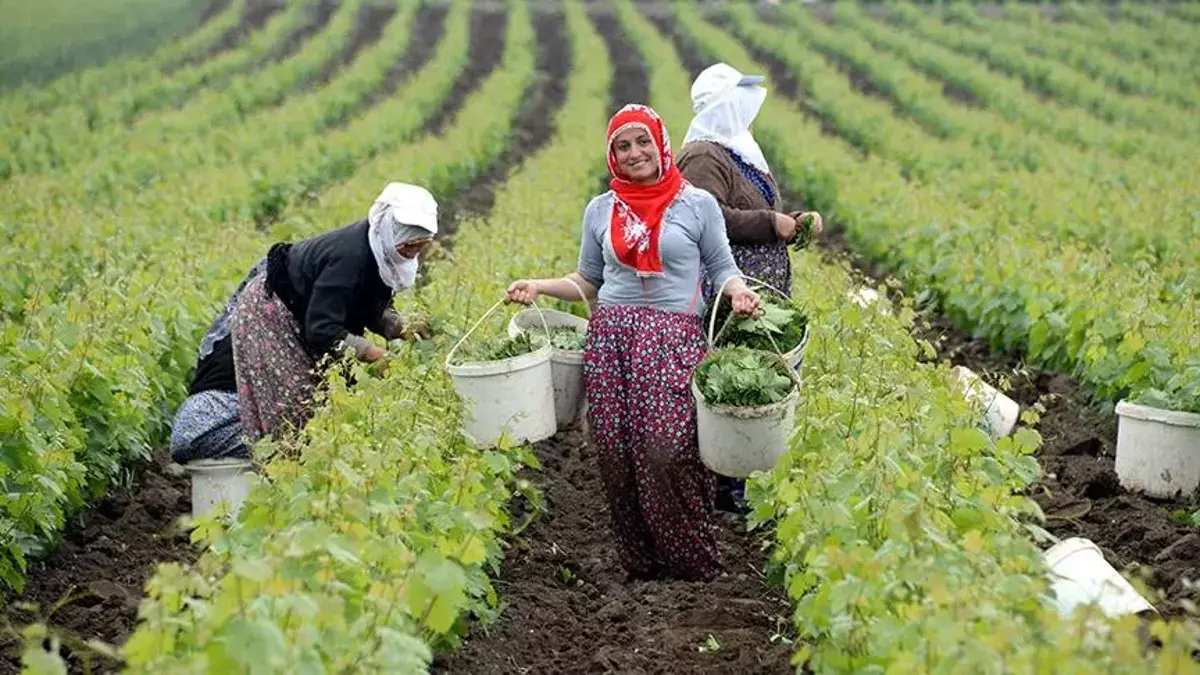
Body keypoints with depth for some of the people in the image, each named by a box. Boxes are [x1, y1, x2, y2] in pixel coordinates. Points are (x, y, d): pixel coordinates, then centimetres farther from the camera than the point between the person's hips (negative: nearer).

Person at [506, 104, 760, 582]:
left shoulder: (698, 204, 4)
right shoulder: (600, 210, 13)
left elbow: (722, 267, 9)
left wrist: (739, 292, -13)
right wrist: (538, 286, 4)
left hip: (674, 341, -3)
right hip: (610, 336, 3)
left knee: (667, 451, -16)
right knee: (615, 451, -3)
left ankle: (693, 560, 5)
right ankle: (640, 560, 15)